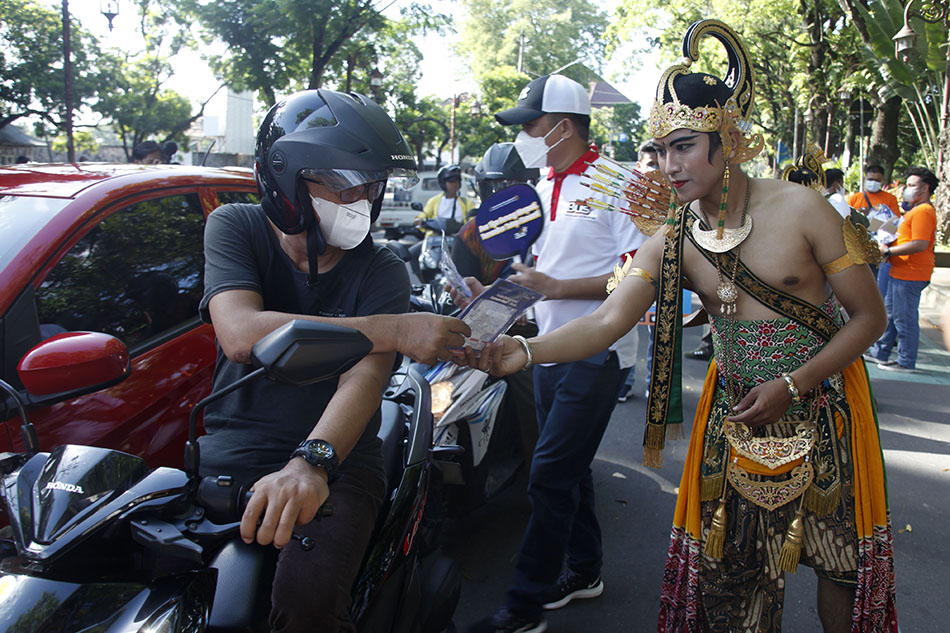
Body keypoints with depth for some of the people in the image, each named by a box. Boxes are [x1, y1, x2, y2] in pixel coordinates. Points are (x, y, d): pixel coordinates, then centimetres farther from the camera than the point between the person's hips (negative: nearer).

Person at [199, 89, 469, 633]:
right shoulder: (235, 228, 0)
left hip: (333, 461, -1)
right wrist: (392, 330, -25)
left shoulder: (382, 270, -1)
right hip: (231, 456, 2)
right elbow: (241, 334, -19)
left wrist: (310, 463, -39)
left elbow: (366, 375, -17)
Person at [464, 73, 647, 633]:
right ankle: (584, 571, 33)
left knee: (550, 476, -8)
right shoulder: (545, 187, 14)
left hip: (596, 353, -8)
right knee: (569, 469, 17)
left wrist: (556, 287, -21)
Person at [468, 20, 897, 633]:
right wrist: (526, 350, -36)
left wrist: (792, 385, -18)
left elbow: (870, 315, -10)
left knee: (840, 566, 11)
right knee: (731, 572, 9)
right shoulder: (673, 242, -7)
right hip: (736, 418, 2)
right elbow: (606, 322, -19)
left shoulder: (798, 208, -16)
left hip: (823, 414, -2)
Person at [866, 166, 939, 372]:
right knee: (889, 314, 17)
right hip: (901, 272, 11)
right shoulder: (916, 210, 19)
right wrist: (889, 247, 13)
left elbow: (920, 244, -25)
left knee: (904, 318, -5)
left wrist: (888, 251, -19)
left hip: (910, 275, -11)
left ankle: (906, 362, 3)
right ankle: (880, 353, 27)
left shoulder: (923, 211, -16)